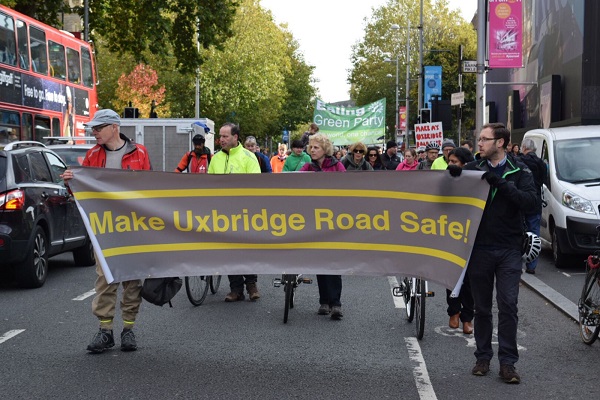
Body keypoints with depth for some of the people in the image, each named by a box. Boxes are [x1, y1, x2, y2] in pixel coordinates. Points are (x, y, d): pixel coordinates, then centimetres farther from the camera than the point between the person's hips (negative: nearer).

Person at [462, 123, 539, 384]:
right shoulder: (472, 169, 5)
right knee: (482, 307, 10)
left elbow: (532, 202, -15)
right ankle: (483, 357, 22)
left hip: (509, 250, -2)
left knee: (508, 306, -2)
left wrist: (501, 184, -25)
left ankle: (507, 362, 6)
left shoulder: (519, 171, -1)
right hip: (479, 249, 2)